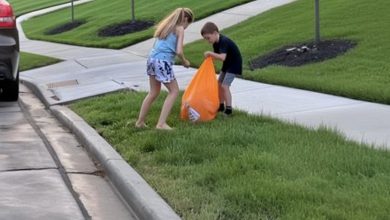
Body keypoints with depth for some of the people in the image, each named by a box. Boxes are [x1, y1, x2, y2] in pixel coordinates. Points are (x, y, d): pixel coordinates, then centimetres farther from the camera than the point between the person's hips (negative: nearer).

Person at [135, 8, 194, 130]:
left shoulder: (166, 25, 21)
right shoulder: (179, 29, 0)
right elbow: (179, 51, -10)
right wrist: (184, 61, 9)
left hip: (152, 59, 7)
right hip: (163, 62, -7)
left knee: (154, 92, 21)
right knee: (174, 91, 7)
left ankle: (140, 121, 26)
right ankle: (161, 123, 0)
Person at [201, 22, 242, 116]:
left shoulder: (224, 42, -30)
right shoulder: (216, 43, 0)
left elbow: (222, 57, -41)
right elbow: (216, 56, -1)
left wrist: (210, 53, -40)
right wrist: (210, 56, -21)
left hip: (234, 64, -10)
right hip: (227, 64, 10)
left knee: (225, 86, -15)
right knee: (219, 84, 13)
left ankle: (228, 109, -10)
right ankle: (221, 105, 25)